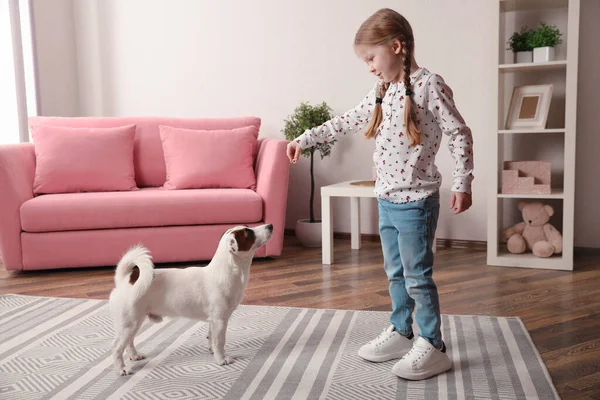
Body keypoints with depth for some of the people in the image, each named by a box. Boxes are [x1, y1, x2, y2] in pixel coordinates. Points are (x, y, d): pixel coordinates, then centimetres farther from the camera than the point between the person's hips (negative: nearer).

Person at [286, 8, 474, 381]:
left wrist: (462, 184, -15)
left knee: (418, 276, 0)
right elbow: (346, 121, 20)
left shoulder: (429, 85, -12)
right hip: (386, 199, 8)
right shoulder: (382, 92, 10)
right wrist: (305, 139, 22)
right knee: (395, 273, 16)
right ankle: (400, 333, 31)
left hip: (416, 200, -7)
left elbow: (460, 134, -10)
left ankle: (433, 348, 13)